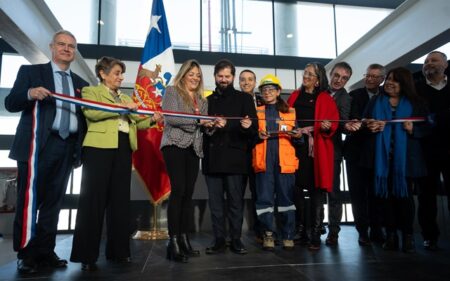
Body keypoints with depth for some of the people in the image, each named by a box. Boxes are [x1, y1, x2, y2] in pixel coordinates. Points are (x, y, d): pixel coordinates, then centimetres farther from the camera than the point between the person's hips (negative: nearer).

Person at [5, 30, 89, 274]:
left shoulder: (80, 83, 18)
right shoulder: (31, 71, 8)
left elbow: (85, 116, 14)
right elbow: (10, 103, -1)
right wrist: (29, 94, -20)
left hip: (67, 149, 4)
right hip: (38, 146, -4)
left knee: (53, 201, 8)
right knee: (30, 199, -2)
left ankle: (44, 251, 17)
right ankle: (25, 254, 9)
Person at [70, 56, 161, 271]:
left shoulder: (126, 97, 23)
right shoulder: (91, 91, 7)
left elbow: (132, 124, 16)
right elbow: (92, 113, -13)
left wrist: (151, 120, -1)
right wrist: (121, 107, -15)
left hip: (123, 150, 6)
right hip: (99, 148, -6)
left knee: (120, 199, 7)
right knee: (94, 199, -4)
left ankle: (118, 251, 15)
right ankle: (87, 255, 4)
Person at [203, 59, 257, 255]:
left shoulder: (244, 99, 9)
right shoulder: (209, 100, 18)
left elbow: (254, 130, 1)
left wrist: (248, 126, -20)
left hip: (234, 157, -3)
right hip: (212, 158, 3)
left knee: (235, 201, 1)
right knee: (215, 202, 6)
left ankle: (236, 240, 13)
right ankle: (219, 240, 15)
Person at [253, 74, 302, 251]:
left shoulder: (290, 112, 17)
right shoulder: (257, 112, 17)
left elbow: (296, 135, 17)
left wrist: (298, 135, -5)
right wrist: (257, 135, -6)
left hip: (285, 159, 0)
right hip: (264, 159, 1)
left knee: (286, 196, -2)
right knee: (264, 196, -3)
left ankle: (288, 235, 7)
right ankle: (268, 234, 5)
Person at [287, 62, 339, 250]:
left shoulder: (326, 99, 6)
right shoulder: (294, 96, 17)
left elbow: (334, 123, 1)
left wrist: (327, 127, -19)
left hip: (317, 149, -3)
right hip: (296, 147, 3)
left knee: (316, 190, -3)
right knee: (297, 189, 3)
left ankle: (315, 234, 3)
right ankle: (301, 231, 15)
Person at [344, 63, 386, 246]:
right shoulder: (354, 95, 3)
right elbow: (346, 119, -8)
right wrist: (348, 125, -30)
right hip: (356, 150, -1)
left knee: (376, 191, 6)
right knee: (358, 191, 1)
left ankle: (376, 230, 18)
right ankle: (363, 231, 9)